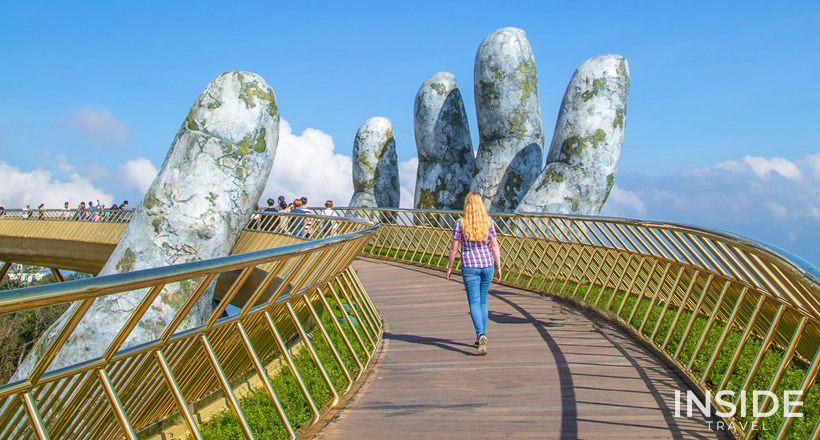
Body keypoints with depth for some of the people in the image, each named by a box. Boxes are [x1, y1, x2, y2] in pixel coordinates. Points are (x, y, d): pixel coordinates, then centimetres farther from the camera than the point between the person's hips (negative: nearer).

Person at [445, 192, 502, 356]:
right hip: (487, 263, 3)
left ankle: (481, 335, -24)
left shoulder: (460, 223, -7)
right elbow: (495, 246, -2)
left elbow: (454, 248, -6)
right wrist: (498, 267, 5)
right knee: (483, 301, 15)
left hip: (469, 266, -3)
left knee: (474, 302, -3)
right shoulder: (488, 222, -1)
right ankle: (481, 338, 22)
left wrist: (449, 267, 4)